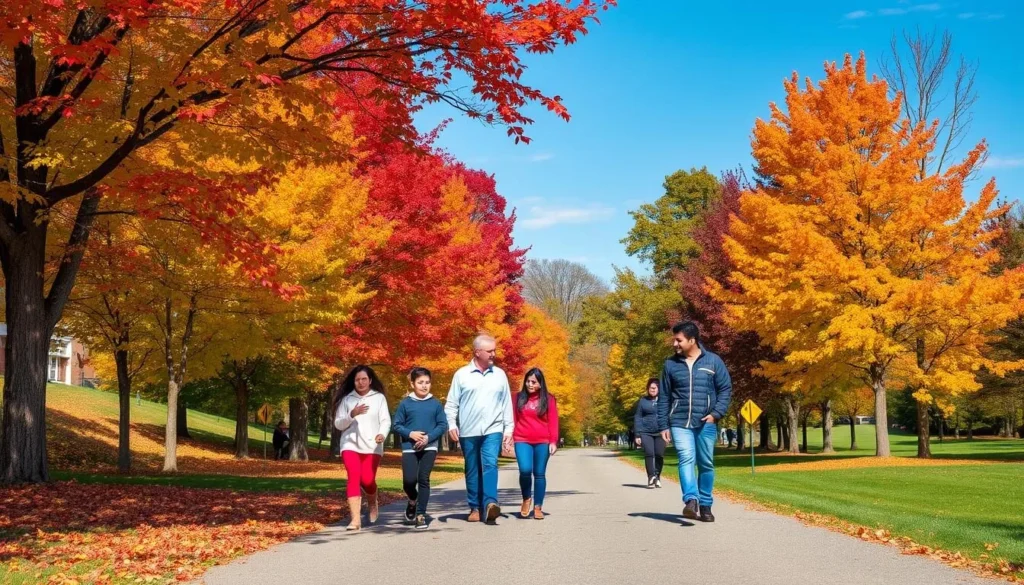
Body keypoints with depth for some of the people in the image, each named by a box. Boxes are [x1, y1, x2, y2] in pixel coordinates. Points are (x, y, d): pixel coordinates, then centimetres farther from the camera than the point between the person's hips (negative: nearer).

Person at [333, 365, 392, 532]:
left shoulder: (379, 398, 6)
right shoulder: (346, 399, 7)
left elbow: (386, 420, -1)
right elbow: (338, 424, 4)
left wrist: (382, 434, -22)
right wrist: (352, 414, -14)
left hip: (372, 446, 0)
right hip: (350, 445, 0)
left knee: (367, 480, -5)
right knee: (354, 477, -15)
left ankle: (372, 502, 32)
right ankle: (355, 519, -20)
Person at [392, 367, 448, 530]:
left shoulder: (436, 404, 1)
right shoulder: (405, 403, 0)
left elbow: (443, 425, 2)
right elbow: (397, 425, 2)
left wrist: (428, 437, -12)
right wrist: (410, 434, -15)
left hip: (429, 448, 0)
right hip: (409, 448, 0)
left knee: (424, 480, -4)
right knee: (409, 480, -9)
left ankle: (421, 515, 3)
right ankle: (413, 501, 23)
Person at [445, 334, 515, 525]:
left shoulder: (500, 375, 8)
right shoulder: (462, 374, 2)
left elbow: (507, 404, 12)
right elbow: (451, 403, 3)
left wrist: (508, 429, 8)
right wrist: (451, 424, -10)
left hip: (493, 430, 0)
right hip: (468, 432, 0)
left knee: (490, 465, -17)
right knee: (472, 471, 6)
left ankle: (490, 504, -26)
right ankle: (475, 508, 14)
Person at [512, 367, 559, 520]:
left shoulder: (548, 399, 6)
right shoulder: (519, 398, 10)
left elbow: (553, 422, 4)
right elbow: (513, 419, 10)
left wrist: (553, 441, -4)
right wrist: (510, 438, 2)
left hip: (542, 442, 0)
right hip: (522, 441, 0)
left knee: (539, 473, 2)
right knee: (525, 470, -16)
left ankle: (538, 507, 8)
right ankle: (526, 499, 8)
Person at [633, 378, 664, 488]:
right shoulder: (643, 401, 7)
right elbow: (637, 418, 7)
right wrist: (637, 435, 1)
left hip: (660, 432, 0)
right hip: (645, 432, 0)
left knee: (659, 454, -3)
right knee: (649, 454, -11)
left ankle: (657, 477, 15)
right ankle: (651, 477, -8)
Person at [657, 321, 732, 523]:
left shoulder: (713, 361, 2)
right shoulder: (671, 364, 6)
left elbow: (726, 389, 5)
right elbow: (664, 397, 9)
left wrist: (716, 413, -8)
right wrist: (664, 425, 5)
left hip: (706, 423, 0)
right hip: (680, 423, 0)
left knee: (706, 464, 7)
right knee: (686, 459, -19)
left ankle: (705, 505, 18)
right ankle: (691, 500, -31)